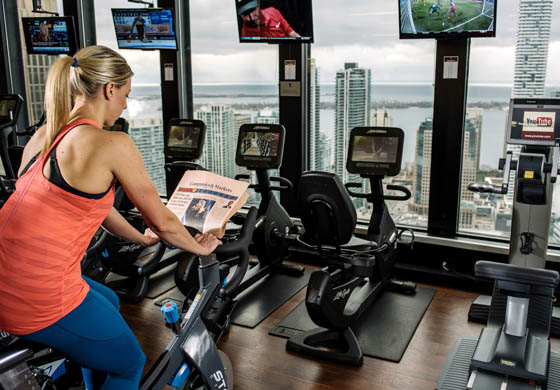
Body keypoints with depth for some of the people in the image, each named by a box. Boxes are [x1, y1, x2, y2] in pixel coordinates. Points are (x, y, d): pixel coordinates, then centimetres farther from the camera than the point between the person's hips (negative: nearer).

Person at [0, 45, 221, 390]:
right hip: (40, 301, -8)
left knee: (108, 302, 32)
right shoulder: (113, 144, -14)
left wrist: (140, 238, 34)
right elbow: (163, 221, -4)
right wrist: (200, 247, 16)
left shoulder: (44, 135, 11)